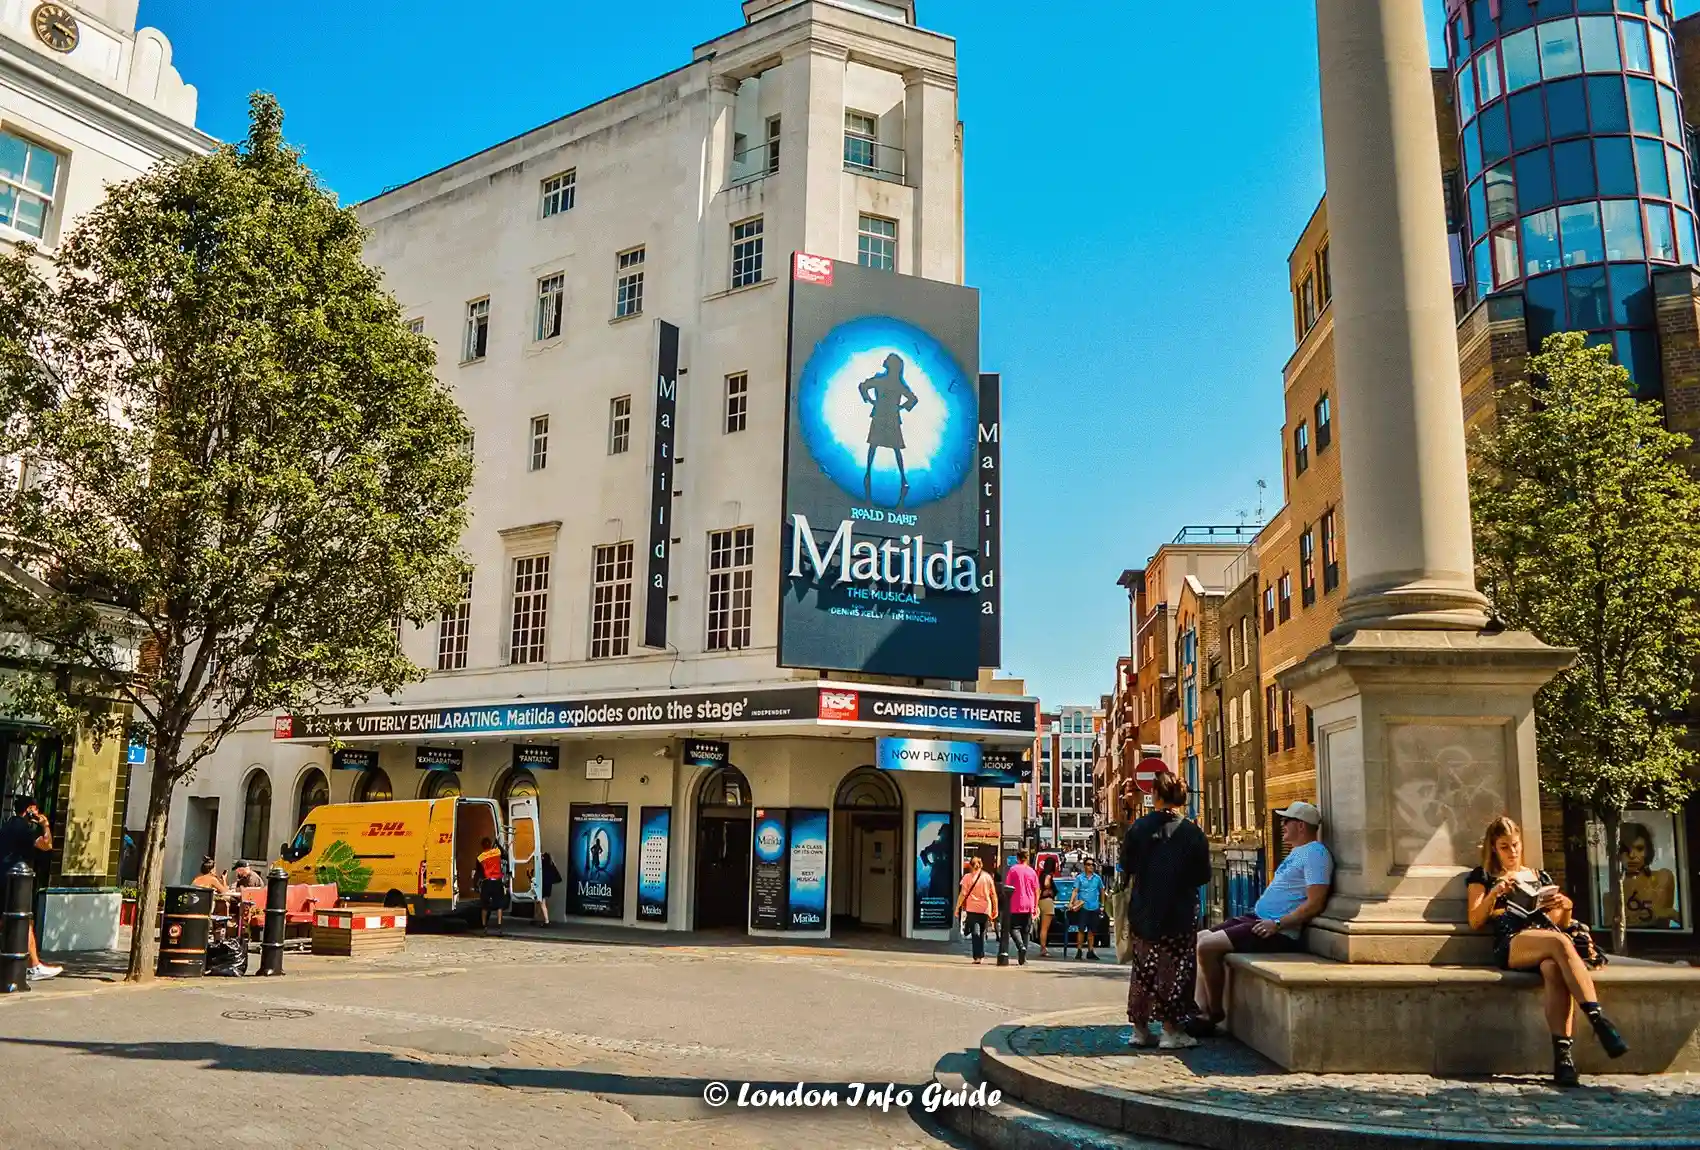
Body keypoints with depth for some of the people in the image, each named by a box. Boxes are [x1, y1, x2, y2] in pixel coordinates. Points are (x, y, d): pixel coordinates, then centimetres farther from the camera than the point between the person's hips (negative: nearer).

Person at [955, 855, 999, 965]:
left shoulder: (968, 877, -2)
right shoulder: (988, 877, 6)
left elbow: (963, 894, -6)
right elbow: (994, 895, 6)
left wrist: (957, 907, 0)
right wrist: (995, 909, 12)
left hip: (972, 909, -3)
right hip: (986, 909, 3)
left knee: (975, 933, -2)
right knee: (982, 933, 16)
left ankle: (977, 957, -13)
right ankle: (981, 956, 18)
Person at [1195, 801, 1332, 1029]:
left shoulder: (1315, 854, -13)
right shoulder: (1296, 853, 20)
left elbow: (1314, 904, -21)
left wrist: (1277, 924, -23)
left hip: (1279, 933, -11)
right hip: (1257, 920, 11)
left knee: (1208, 947, -19)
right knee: (1200, 939, 5)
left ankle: (1215, 1012, -2)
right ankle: (1202, 1010, 0)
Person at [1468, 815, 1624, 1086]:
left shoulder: (1541, 878, 31)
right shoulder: (1482, 876, 20)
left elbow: (1560, 925, 25)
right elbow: (1475, 922, 8)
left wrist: (1566, 908, 2)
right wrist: (1494, 893, -8)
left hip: (1549, 940, 3)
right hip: (1511, 946, -3)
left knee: (1554, 969, -38)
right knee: (1559, 942, -38)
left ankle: (1562, 1056, -48)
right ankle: (1599, 1022, -44)